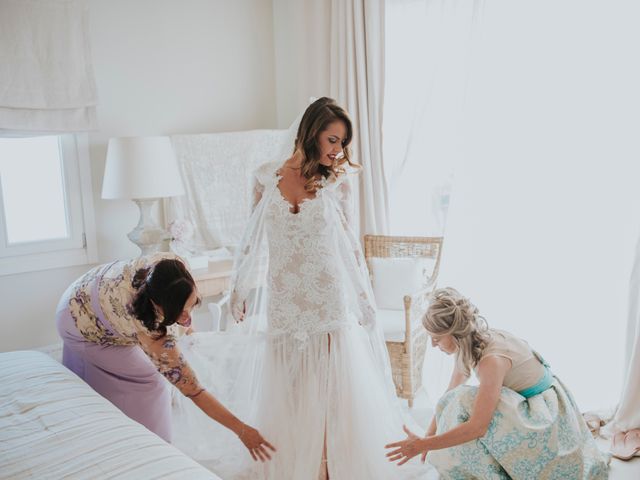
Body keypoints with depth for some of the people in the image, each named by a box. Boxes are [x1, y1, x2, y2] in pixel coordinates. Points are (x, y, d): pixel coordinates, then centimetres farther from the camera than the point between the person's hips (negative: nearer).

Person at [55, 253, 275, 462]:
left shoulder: (170, 266, -33)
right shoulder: (149, 330, -45)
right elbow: (192, 390, -40)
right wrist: (242, 430, -38)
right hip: (85, 326, -7)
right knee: (146, 383, -6)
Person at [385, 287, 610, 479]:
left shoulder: (492, 359, -33)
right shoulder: (470, 346, -7)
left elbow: (477, 426, -36)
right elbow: (450, 394, 5)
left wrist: (424, 445, -31)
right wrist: (429, 437, 6)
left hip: (544, 415, -9)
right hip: (525, 405, 9)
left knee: (466, 405, -27)